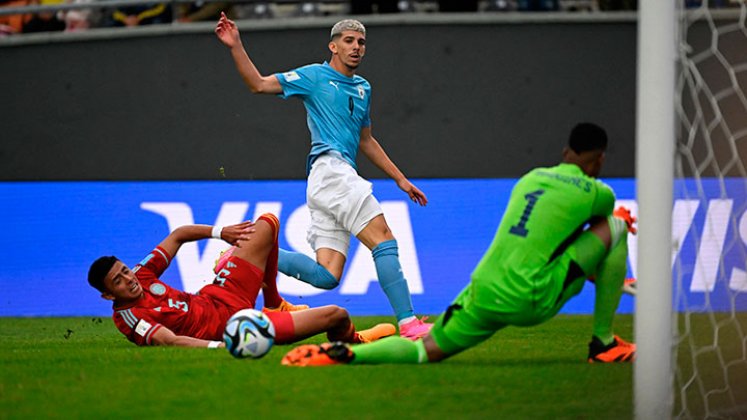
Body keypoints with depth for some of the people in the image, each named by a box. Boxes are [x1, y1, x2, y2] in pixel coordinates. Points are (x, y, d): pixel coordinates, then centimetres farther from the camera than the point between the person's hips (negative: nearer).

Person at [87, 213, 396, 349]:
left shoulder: (141, 276, -2)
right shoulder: (128, 317, -22)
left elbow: (177, 236, 11)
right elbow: (169, 341, -35)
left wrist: (219, 232, 0)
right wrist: (220, 346, -48)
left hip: (218, 297, 9)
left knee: (267, 223, 13)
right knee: (337, 315, -16)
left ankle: (274, 304, 30)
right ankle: (352, 340, 24)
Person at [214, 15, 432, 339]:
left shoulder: (362, 88, 25)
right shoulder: (314, 76, 4)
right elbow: (258, 84, 0)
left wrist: (400, 179, 31)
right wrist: (236, 47, -14)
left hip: (339, 176, 8)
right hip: (330, 169, -8)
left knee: (326, 276, -5)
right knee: (384, 239, -19)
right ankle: (408, 322, -25)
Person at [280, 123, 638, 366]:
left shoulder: (530, 178, 20)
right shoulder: (596, 193, 1)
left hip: (482, 290, 6)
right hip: (526, 302, -6)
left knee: (426, 351, 19)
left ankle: (343, 353, -5)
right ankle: (603, 343, 5)